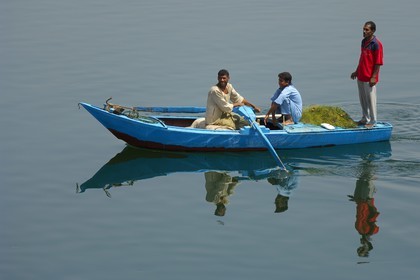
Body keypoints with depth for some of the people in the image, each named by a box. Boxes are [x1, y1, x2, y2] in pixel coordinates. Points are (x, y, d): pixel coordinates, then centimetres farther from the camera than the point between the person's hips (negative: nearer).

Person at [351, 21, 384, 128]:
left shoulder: (376, 44, -16)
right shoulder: (364, 41, 10)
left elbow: (378, 62, -16)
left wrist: (373, 77, -18)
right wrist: (357, 71, 21)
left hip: (369, 78, -8)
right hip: (361, 76, 8)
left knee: (371, 99, 1)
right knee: (362, 99, 16)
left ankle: (372, 121, 11)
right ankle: (365, 118, 29)